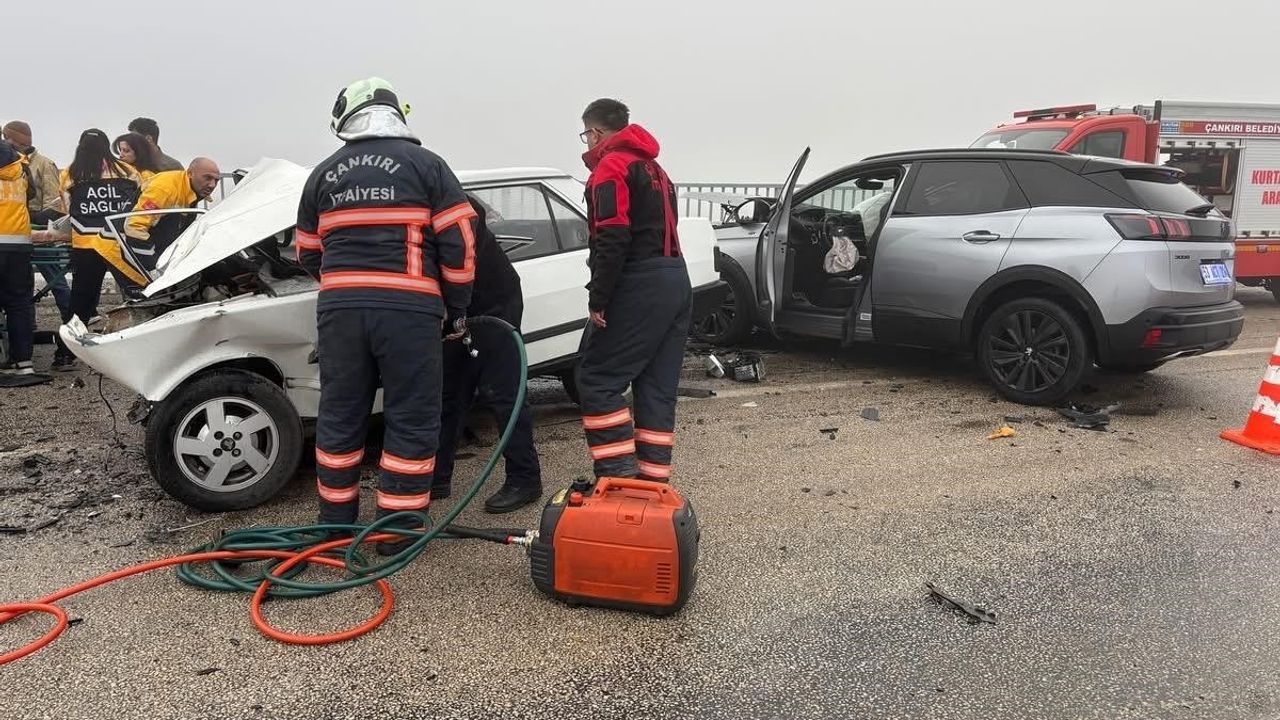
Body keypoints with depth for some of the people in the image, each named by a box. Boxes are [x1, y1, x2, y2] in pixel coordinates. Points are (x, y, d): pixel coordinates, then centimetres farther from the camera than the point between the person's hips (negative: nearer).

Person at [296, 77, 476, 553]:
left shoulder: (324, 174, 15)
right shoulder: (425, 164, 4)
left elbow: (307, 252, 19)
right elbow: (459, 242, -2)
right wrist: (457, 308, 7)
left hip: (339, 308, 4)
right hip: (408, 309, -4)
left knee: (339, 416, 15)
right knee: (411, 420, 5)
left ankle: (335, 521, 26)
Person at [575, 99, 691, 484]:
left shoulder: (611, 167, -5)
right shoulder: (651, 167, 25)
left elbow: (612, 239, -17)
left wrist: (597, 300, -14)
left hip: (639, 288, -9)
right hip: (676, 282, 9)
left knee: (597, 379, -4)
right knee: (657, 387, 9)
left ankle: (621, 475, -9)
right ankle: (654, 480, 11)